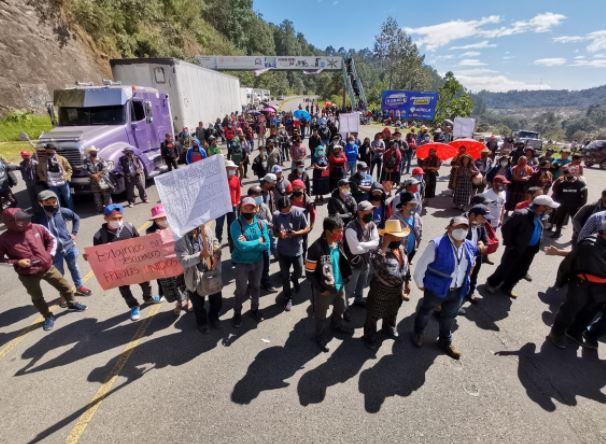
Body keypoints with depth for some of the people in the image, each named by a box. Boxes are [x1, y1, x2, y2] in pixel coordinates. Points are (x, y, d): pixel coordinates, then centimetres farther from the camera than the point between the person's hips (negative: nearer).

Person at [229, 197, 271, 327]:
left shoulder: (261, 224, -8)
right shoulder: (236, 225, -20)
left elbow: (267, 245, -15)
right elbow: (241, 246, -32)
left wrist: (248, 244, -24)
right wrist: (258, 241, -20)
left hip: (258, 262, 4)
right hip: (242, 264, -3)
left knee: (256, 286, 21)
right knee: (241, 290, 11)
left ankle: (255, 308, 46)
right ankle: (237, 313, 37)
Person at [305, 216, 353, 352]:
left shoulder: (339, 243, -9)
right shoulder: (316, 249, -30)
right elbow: (309, 273, -22)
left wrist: (345, 277, 5)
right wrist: (322, 289, -16)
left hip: (339, 285, 6)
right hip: (324, 289, -6)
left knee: (340, 308, 30)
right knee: (321, 315, 17)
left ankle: (337, 325, 60)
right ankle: (320, 336, 45)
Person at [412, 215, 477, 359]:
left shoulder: (470, 247, -4)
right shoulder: (437, 245, -25)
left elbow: (470, 268, 13)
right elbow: (421, 265, -18)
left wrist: (465, 284, 15)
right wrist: (420, 284, -8)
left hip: (458, 291, 5)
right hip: (436, 288, -5)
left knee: (449, 316, 25)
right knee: (425, 312, 19)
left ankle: (445, 341, 49)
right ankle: (418, 333, 47)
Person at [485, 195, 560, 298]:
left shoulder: (538, 216, 3)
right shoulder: (522, 214, -21)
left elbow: (538, 232, 13)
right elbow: (505, 228, -20)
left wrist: (536, 246, 2)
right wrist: (509, 244, -17)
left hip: (530, 250, 8)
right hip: (516, 248, -7)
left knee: (521, 272, 16)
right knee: (505, 268, 6)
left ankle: (506, 288, 33)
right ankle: (491, 283, 28)